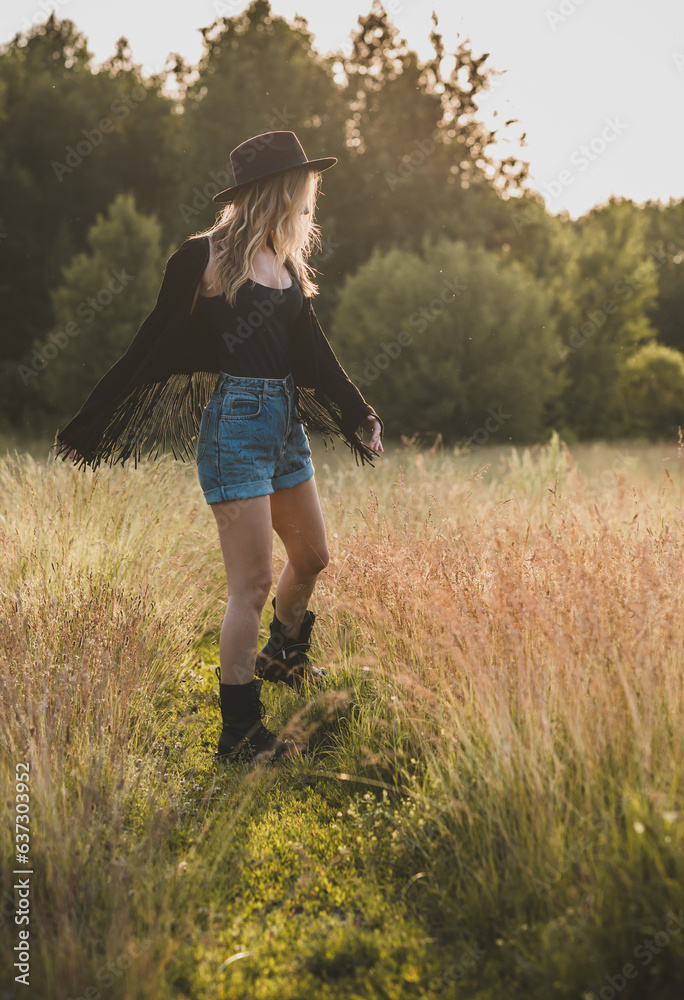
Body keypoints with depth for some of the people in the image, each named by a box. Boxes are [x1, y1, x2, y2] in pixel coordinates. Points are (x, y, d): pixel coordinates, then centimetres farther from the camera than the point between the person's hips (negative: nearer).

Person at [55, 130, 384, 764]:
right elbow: (152, 346, -6)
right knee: (251, 585, -7)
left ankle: (282, 656, 46)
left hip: (286, 421, 8)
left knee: (311, 557, 19)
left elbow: (315, 355, 19)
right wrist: (90, 428, -4)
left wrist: (361, 416, 20)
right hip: (235, 422, -8)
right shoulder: (204, 258, -9)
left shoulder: (287, 266, 13)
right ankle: (239, 734, 4)